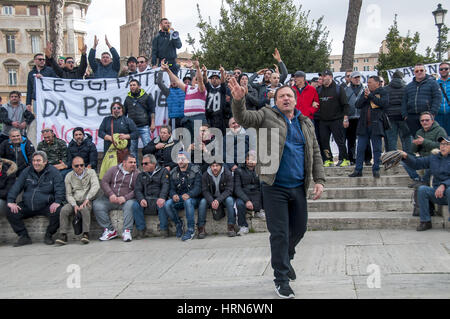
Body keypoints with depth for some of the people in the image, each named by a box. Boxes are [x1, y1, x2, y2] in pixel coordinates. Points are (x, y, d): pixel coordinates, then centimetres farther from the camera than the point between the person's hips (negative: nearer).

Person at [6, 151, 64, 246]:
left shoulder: (53, 172, -1)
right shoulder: (27, 171, 8)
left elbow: (59, 188, -8)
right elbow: (16, 187, 5)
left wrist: (57, 202, -25)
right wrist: (11, 201, -10)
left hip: (46, 206, -3)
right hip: (27, 206, 3)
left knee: (57, 212, -31)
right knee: (10, 213, -16)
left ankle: (48, 235, -5)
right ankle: (24, 236, -2)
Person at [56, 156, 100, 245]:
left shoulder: (91, 172, 2)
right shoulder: (69, 176, 9)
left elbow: (96, 186, -14)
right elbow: (68, 194, 7)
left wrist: (87, 199, -27)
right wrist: (74, 205, -13)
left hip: (87, 201, -2)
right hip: (74, 201, 2)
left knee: (84, 209, -35)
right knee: (64, 210, -26)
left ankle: (85, 234, -29)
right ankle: (63, 235, -23)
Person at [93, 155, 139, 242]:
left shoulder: (137, 174, 5)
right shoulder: (114, 169, 11)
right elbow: (104, 182, 3)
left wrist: (125, 197, -21)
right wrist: (110, 194, -14)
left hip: (126, 199, -2)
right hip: (110, 198, 2)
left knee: (130, 204, -35)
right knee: (97, 204, -22)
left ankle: (127, 231, -29)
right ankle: (110, 230, -16)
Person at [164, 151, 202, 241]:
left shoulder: (195, 171, -5)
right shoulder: (173, 173, 9)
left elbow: (198, 187, -15)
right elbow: (171, 188, 4)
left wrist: (189, 194, -35)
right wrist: (173, 195, -22)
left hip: (193, 198, -4)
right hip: (178, 198, 4)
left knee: (188, 201, -39)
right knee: (167, 204, -26)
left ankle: (191, 230, -29)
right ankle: (178, 224, -1)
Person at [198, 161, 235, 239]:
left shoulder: (227, 174, -13)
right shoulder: (205, 175, -9)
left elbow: (229, 190, -18)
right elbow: (205, 191, -12)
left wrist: (218, 200, -33)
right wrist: (211, 201, -32)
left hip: (224, 197, -1)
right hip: (211, 198, 1)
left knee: (229, 200, -32)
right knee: (202, 201, -27)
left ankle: (230, 227, -27)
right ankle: (201, 228, -23)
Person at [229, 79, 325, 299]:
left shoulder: (306, 123, 14)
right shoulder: (267, 116, 1)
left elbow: (315, 153, 15)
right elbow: (243, 118, -15)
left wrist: (319, 180, 6)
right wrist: (238, 100, -35)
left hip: (298, 187, 5)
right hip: (275, 187, -5)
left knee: (299, 228, 15)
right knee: (279, 233, -2)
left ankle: (284, 258, 43)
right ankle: (281, 279, 9)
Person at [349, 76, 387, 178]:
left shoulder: (382, 93, 4)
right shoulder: (365, 92, 16)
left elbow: (383, 103, -14)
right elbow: (358, 105, 7)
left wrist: (370, 95, -10)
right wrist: (365, 97, -9)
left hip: (376, 125, -4)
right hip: (364, 125, 4)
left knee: (377, 149, 2)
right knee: (360, 149, 4)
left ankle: (376, 170, 10)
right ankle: (358, 170, 9)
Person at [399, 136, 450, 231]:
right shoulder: (433, 158, 12)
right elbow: (417, 163, 9)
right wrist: (406, 156, -10)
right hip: (437, 194, 4)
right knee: (422, 189, -21)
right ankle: (425, 222, -17)